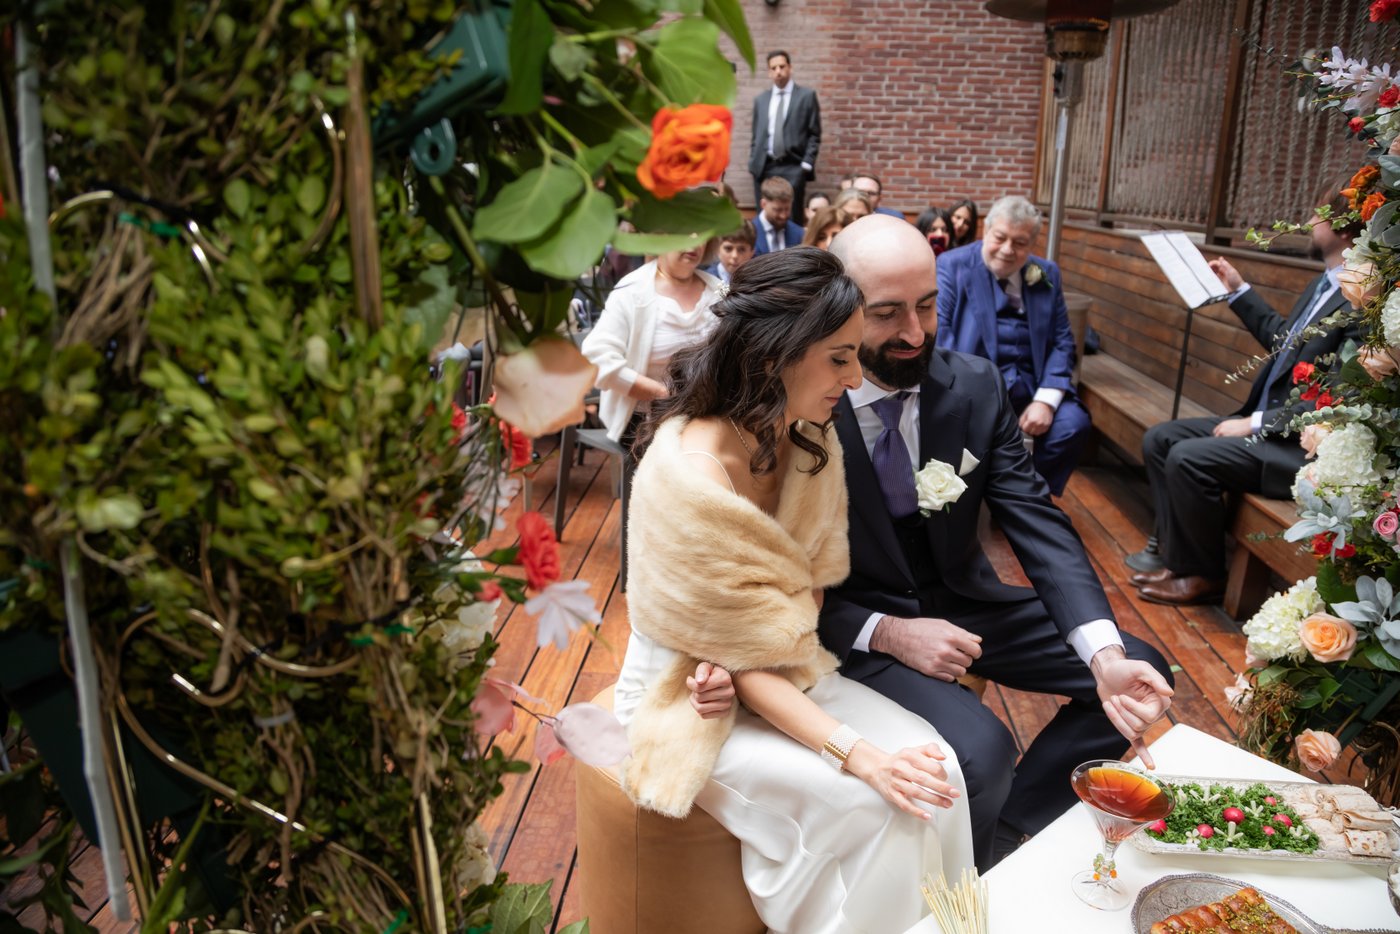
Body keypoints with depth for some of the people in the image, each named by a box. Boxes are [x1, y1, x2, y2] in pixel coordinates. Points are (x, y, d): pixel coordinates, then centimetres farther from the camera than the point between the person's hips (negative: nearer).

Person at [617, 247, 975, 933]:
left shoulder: (811, 439, -6)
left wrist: (745, 649, -19)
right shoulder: (686, 472, -29)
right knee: (870, 803, -21)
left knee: (930, 766, -12)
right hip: (692, 698, -6)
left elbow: (815, 579, 1)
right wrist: (855, 752, -28)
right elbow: (736, 655, -23)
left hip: (782, 668, 6)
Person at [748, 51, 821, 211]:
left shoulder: (807, 95, 6)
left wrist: (807, 163, -7)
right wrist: (752, 163, 6)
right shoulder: (760, 99, 16)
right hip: (763, 167, 3)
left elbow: (814, 134, 3)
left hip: (793, 167, -3)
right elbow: (755, 135, 18)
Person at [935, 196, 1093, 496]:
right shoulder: (952, 265, 1)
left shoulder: (1047, 274, 13)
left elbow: (1062, 341, 9)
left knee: (1074, 424, -21)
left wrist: (1045, 400, -9)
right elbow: (936, 328, -10)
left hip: (1028, 380, 4)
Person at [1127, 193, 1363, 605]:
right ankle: (1169, 544, 9)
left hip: (1304, 447, -10)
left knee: (1188, 459, -25)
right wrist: (1238, 290, 25)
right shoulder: (1323, 284, 9)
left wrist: (1256, 424, -20)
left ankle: (1202, 575, -5)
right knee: (1160, 438, 3)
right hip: (1263, 420, 10)